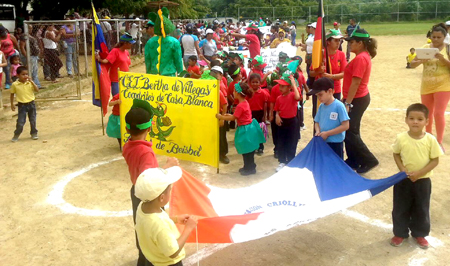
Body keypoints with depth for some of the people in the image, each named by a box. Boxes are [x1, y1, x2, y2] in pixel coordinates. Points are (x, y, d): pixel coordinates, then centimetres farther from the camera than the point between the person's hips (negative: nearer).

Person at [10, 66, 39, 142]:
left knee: (33, 120, 10)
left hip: (31, 103, 2)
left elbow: (37, 90, -14)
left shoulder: (30, 82, -4)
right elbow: (12, 94, 3)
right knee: (20, 121, -2)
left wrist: (31, 81, -20)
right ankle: (16, 135, 15)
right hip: (22, 105, -2)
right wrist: (12, 104, 4)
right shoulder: (15, 84, -8)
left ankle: (34, 133, 26)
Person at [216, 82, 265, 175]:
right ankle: (249, 167, 31)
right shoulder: (245, 102, 6)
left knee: (247, 151, 4)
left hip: (245, 130, -10)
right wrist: (230, 115, 11)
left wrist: (221, 117, -8)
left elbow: (233, 118, -17)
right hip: (248, 127, 10)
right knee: (248, 150, 20)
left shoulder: (240, 106, -23)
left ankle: (249, 169, 16)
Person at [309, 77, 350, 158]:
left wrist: (327, 133, -18)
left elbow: (345, 125, -18)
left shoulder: (339, 106, -15)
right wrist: (318, 131, -9)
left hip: (335, 143, -6)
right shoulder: (321, 106, 4)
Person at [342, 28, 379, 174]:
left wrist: (347, 103, -23)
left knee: (350, 132, -5)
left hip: (357, 100, -10)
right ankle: (353, 161, 24)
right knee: (350, 131, 15)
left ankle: (369, 160, 4)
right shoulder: (364, 56, 12)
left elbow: (355, 82, -23)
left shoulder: (360, 58, -19)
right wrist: (346, 98, 19)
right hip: (359, 98, 10)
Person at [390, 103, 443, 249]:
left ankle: (420, 234, 36)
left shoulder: (431, 140, -15)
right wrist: (402, 169, -14)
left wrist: (419, 173, -18)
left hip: (423, 181, 0)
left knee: (421, 209, 15)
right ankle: (400, 233, 31)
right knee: (400, 208, 12)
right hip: (403, 180, 0)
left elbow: (435, 160, -8)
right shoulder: (401, 138, -14)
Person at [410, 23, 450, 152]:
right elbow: (412, 64, 1)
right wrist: (420, 60, -19)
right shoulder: (425, 48, 3)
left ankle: (440, 142, 2)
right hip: (426, 86, 4)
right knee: (427, 114, 14)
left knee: (438, 113, -11)